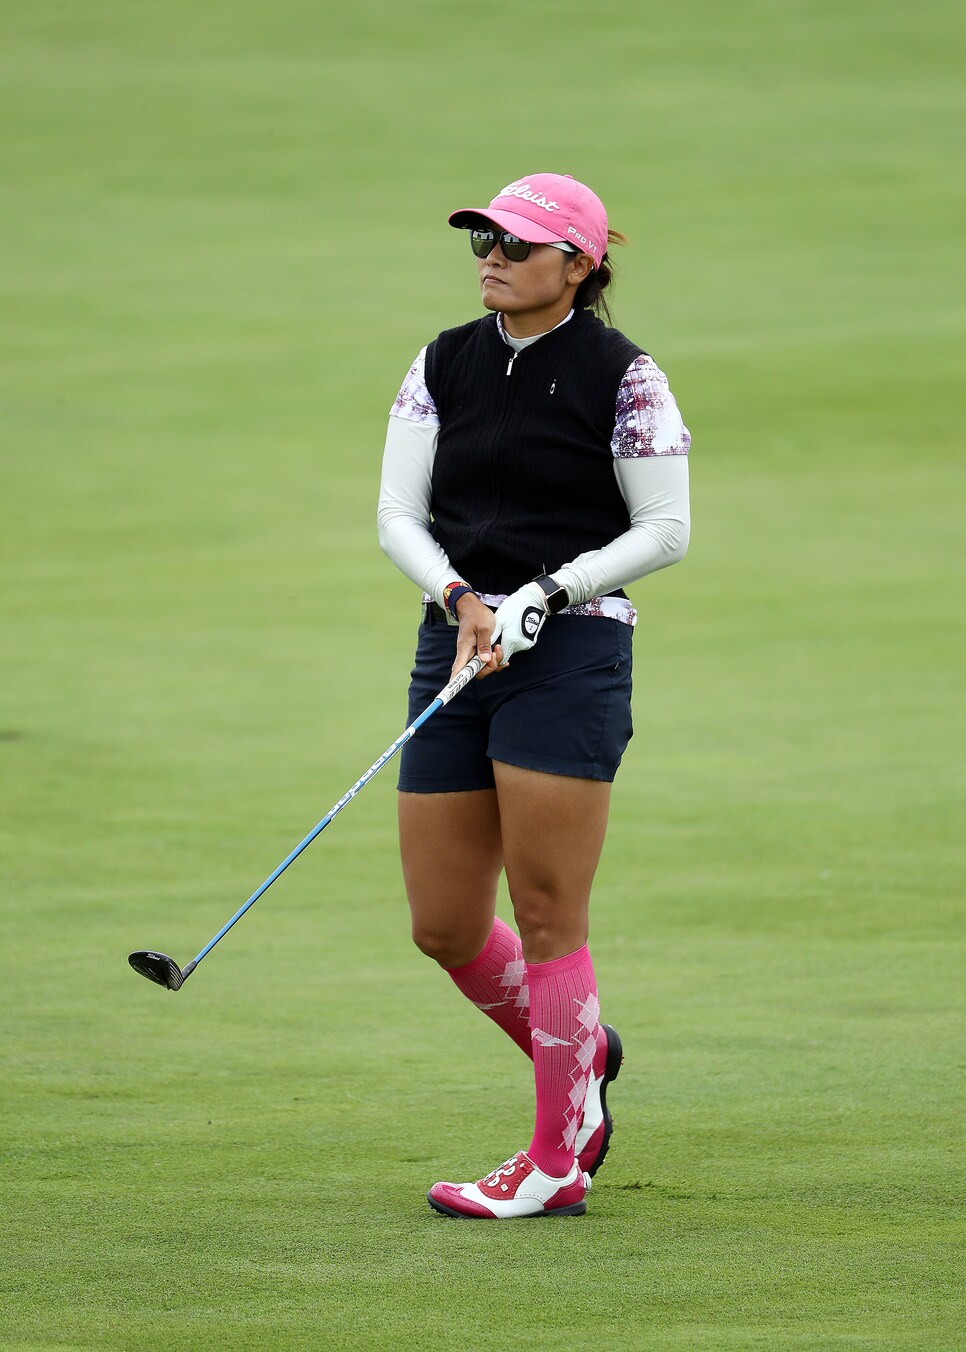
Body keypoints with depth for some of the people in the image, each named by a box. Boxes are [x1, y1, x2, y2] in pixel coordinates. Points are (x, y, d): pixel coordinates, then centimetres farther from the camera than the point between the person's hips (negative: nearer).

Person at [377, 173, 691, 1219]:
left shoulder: (624, 376, -5)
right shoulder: (445, 365, 9)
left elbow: (665, 529, -5)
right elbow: (399, 513, 7)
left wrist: (544, 594, -15)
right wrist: (459, 599, -11)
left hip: (571, 650, -6)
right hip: (454, 645, 6)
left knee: (546, 916, -5)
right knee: (443, 925, 6)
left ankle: (558, 1164, 4)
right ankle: (581, 1055, 33)